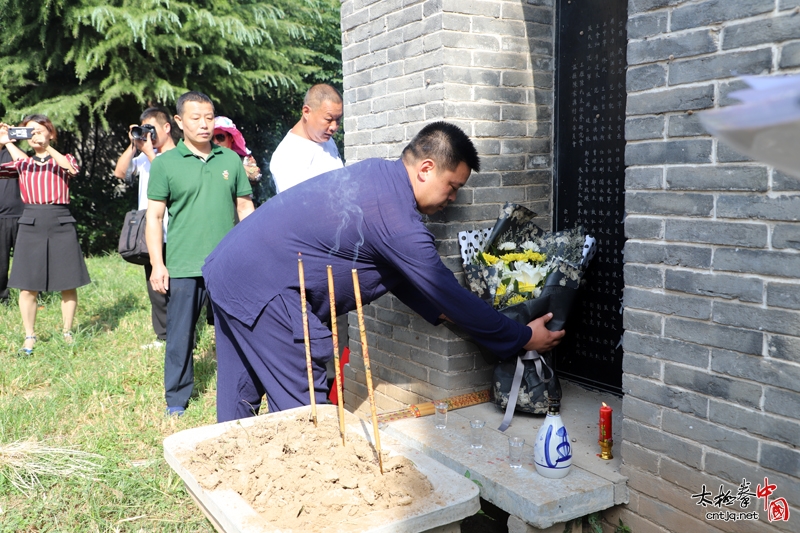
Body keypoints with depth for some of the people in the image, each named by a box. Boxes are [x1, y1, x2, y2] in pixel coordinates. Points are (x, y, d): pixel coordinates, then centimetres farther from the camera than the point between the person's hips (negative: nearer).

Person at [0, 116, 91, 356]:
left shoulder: (63, 160, 10)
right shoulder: (23, 163, 15)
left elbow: (72, 169, -13)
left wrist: (46, 146, -18)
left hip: (61, 223, -1)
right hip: (31, 224, 1)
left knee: (68, 284, 3)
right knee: (27, 286, 1)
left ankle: (67, 333, 18)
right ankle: (29, 337, 14)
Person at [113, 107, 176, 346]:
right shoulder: (145, 156, 15)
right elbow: (120, 172, 9)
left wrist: (148, 150, -14)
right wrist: (133, 146, 0)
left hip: (172, 236, -7)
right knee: (155, 288, 12)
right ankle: (163, 335, 21)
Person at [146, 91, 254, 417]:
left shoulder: (231, 160, 8)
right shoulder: (165, 164, 1)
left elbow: (245, 208, 12)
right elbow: (154, 216, 1)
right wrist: (157, 264, -6)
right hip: (183, 267, -2)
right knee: (180, 335, 7)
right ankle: (176, 400, 23)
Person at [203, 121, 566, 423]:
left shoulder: (376, 174, 8)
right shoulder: (396, 218, -20)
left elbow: (395, 273, 15)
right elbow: (447, 292, -14)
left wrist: (442, 312, 13)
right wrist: (523, 338, -4)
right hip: (262, 290, -10)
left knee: (239, 401, 21)